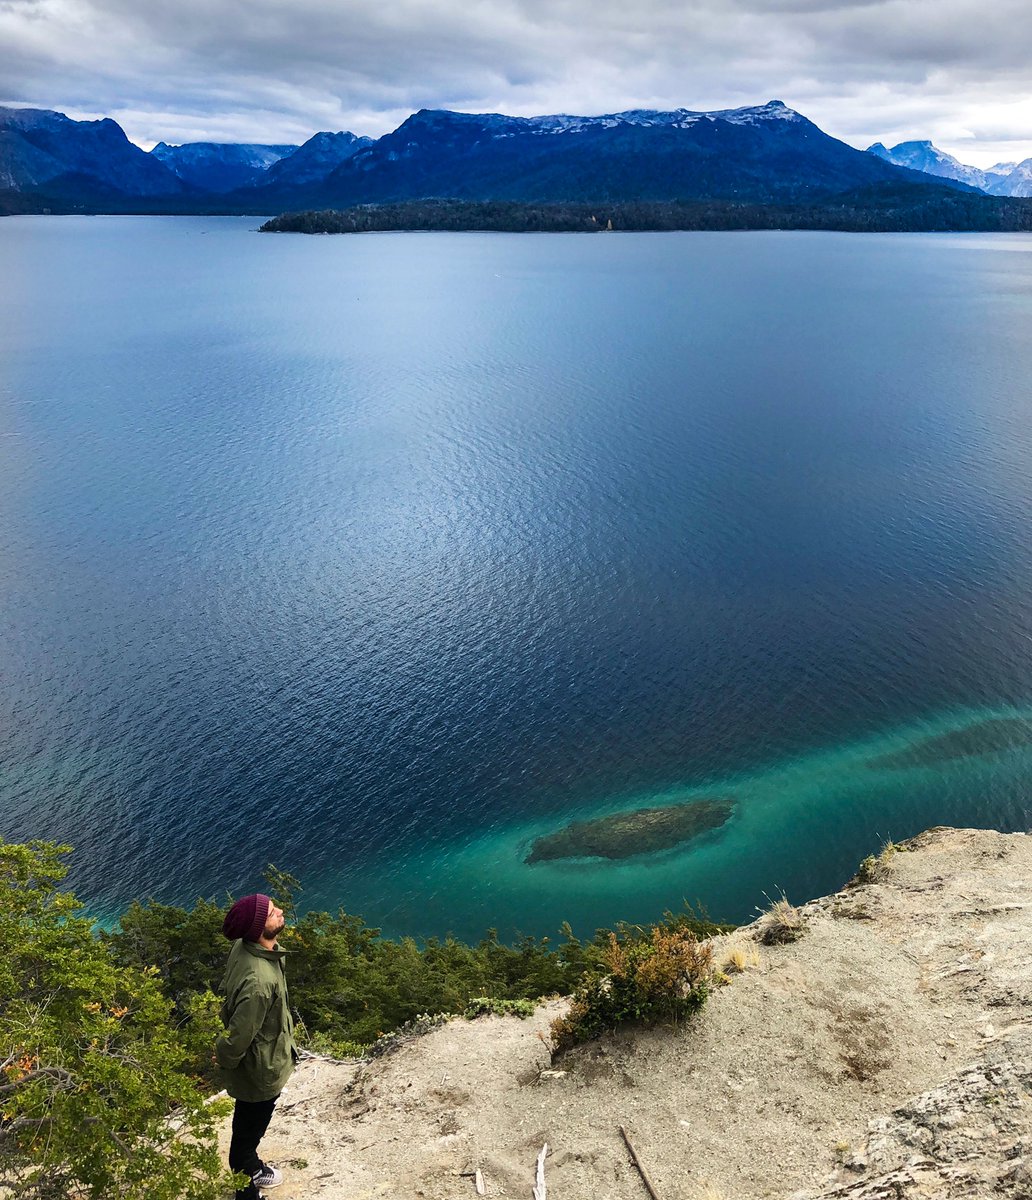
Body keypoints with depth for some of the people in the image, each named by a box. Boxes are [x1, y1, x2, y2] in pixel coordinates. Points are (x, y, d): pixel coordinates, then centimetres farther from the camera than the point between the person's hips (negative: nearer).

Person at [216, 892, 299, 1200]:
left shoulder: (245, 946, -15)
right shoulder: (259, 981, -43)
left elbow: (227, 989, 5)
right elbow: (238, 1036, -33)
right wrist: (224, 1060, -11)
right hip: (260, 1070, -8)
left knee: (249, 1126, 33)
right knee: (248, 1131, 19)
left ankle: (251, 1168, 58)